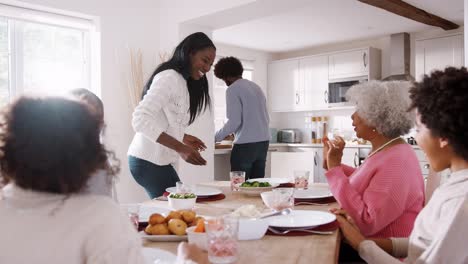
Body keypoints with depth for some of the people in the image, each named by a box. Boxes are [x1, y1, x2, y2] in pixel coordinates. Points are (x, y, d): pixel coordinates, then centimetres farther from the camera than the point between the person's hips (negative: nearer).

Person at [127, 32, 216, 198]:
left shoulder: (183, 82, 17)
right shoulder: (169, 77, -12)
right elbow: (140, 119, -21)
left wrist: (183, 137, 6)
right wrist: (180, 147, -26)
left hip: (161, 161, 9)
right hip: (149, 161, -9)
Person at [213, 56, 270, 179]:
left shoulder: (233, 89, -6)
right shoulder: (256, 87, 17)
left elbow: (234, 121, -13)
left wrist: (216, 137, -1)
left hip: (246, 144, -8)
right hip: (263, 141, 8)